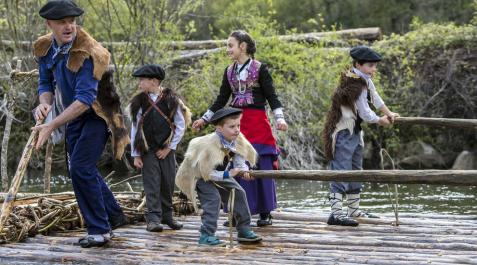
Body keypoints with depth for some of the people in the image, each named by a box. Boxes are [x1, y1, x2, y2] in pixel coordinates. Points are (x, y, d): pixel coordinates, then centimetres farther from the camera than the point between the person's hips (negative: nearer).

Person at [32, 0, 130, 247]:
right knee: (81, 169, 16)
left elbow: (85, 99, -32)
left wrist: (52, 125, -37)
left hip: (96, 115, -8)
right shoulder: (45, 48, -5)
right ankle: (114, 215, 36)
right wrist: (44, 103, -19)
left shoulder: (89, 53, -28)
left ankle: (99, 230, -7)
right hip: (73, 116, 8)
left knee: (81, 168, -18)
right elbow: (46, 82, 5)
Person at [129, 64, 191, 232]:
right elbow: (135, 129, 2)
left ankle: (167, 215, 20)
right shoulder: (140, 102, 1)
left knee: (168, 183, 5)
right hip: (147, 150, 0)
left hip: (167, 150, 0)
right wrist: (136, 155, -2)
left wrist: (169, 148, -3)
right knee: (152, 183, -6)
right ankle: (154, 218, -6)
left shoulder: (171, 100, -2)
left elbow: (181, 126, 1)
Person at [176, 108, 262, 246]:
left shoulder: (237, 141, -15)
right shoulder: (209, 144, -35)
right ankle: (206, 235, -21)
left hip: (219, 174, 8)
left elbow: (239, 160, -4)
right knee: (213, 198, -25)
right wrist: (227, 175, -35)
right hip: (199, 175, -8)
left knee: (238, 193, 3)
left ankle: (244, 230, 13)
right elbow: (207, 173, -31)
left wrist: (243, 170, -25)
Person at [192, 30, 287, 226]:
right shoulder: (230, 72, 12)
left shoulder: (260, 69, -2)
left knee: (261, 166, -4)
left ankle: (265, 213, 5)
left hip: (257, 123, -5)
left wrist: (280, 118, -17)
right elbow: (221, 100, 18)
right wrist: (204, 119, 16)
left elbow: (272, 96, -4)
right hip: (236, 123, 5)